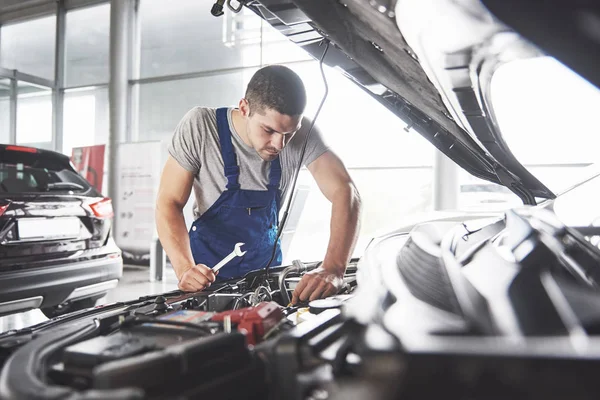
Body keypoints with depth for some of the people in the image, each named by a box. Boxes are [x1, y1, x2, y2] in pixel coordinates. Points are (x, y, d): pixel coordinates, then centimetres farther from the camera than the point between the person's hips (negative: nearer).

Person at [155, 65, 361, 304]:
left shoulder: (301, 133, -20)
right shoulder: (199, 126, -23)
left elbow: (345, 192, -27)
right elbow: (169, 202, -20)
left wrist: (333, 270, -42)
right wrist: (185, 269, -37)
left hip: (265, 261, 2)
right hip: (209, 263, -1)